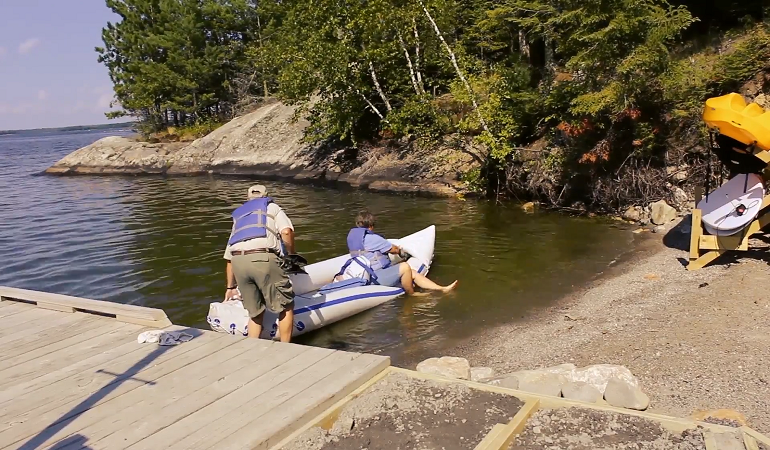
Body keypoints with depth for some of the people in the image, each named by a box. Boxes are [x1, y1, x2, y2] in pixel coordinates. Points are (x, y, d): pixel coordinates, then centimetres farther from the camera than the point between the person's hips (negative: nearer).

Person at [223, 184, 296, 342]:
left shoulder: (238, 214, 36)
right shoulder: (272, 207, 24)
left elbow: (229, 257, 33)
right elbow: (286, 231, 0)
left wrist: (231, 287, 41)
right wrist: (291, 255, 15)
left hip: (238, 260, 4)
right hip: (263, 258, -4)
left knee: (255, 313, 19)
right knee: (286, 305, 12)